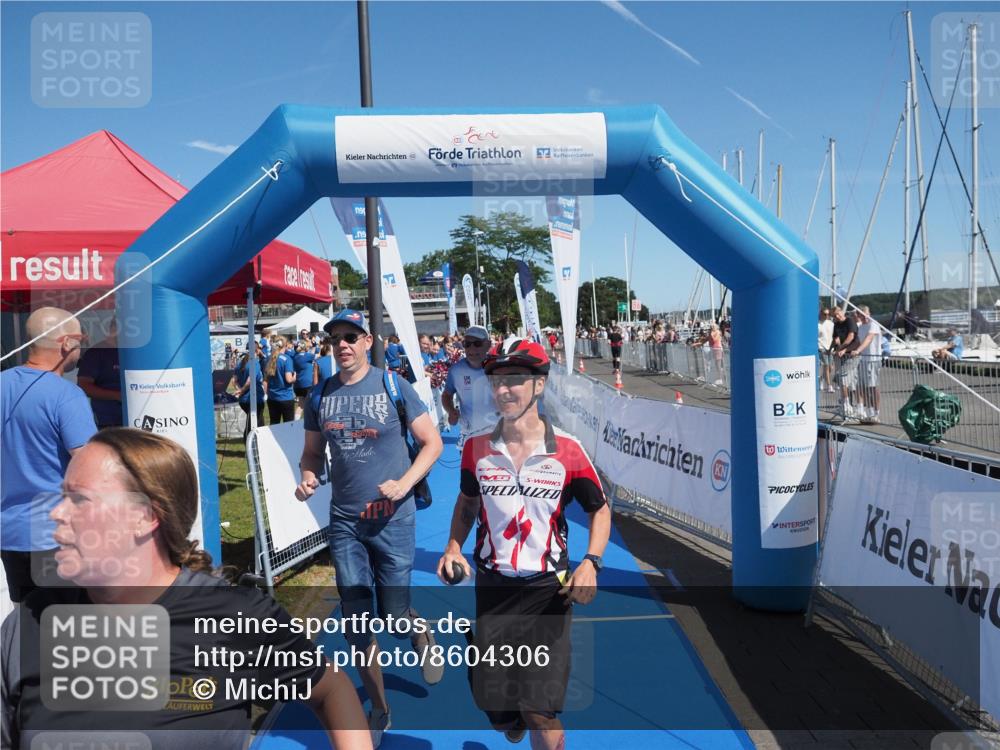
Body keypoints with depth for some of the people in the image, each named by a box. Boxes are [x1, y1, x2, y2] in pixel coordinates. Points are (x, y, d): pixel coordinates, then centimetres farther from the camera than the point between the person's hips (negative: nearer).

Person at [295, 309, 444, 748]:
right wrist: (308, 479, -8)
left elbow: (432, 442, -3)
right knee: (357, 622, 8)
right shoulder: (321, 396, 3)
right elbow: (312, 453, 14)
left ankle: (421, 636, 43)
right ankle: (379, 710, 27)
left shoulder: (393, 386, -7)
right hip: (344, 521, 3)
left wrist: (404, 483, -16)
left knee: (395, 613, 4)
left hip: (391, 518, -3)